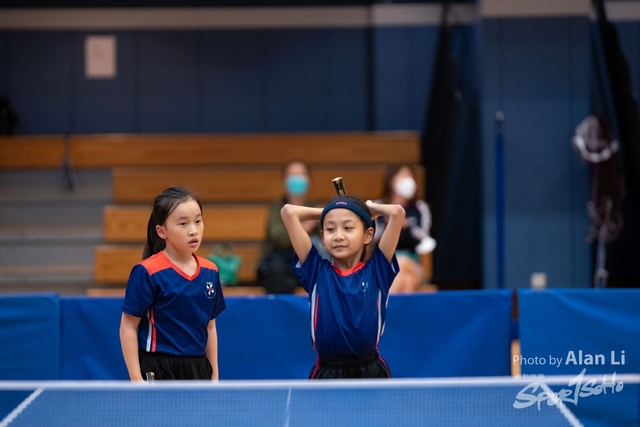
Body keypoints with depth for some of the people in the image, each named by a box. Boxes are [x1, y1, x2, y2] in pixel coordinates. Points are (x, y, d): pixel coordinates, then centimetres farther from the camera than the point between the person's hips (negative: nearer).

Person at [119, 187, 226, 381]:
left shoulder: (210, 272, 8)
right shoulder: (147, 272, -10)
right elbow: (128, 326, -7)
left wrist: (214, 376, 14)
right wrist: (136, 379, -13)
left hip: (198, 371, 6)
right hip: (158, 373, -6)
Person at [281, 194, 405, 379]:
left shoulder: (376, 271, 0)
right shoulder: (316, 271, 2)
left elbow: (397, 212, -8)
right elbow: (289, 212, -1)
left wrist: (370, 208, 11)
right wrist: (326, 213, 13)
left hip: (370, 372, 0)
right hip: (326, 373, 0)